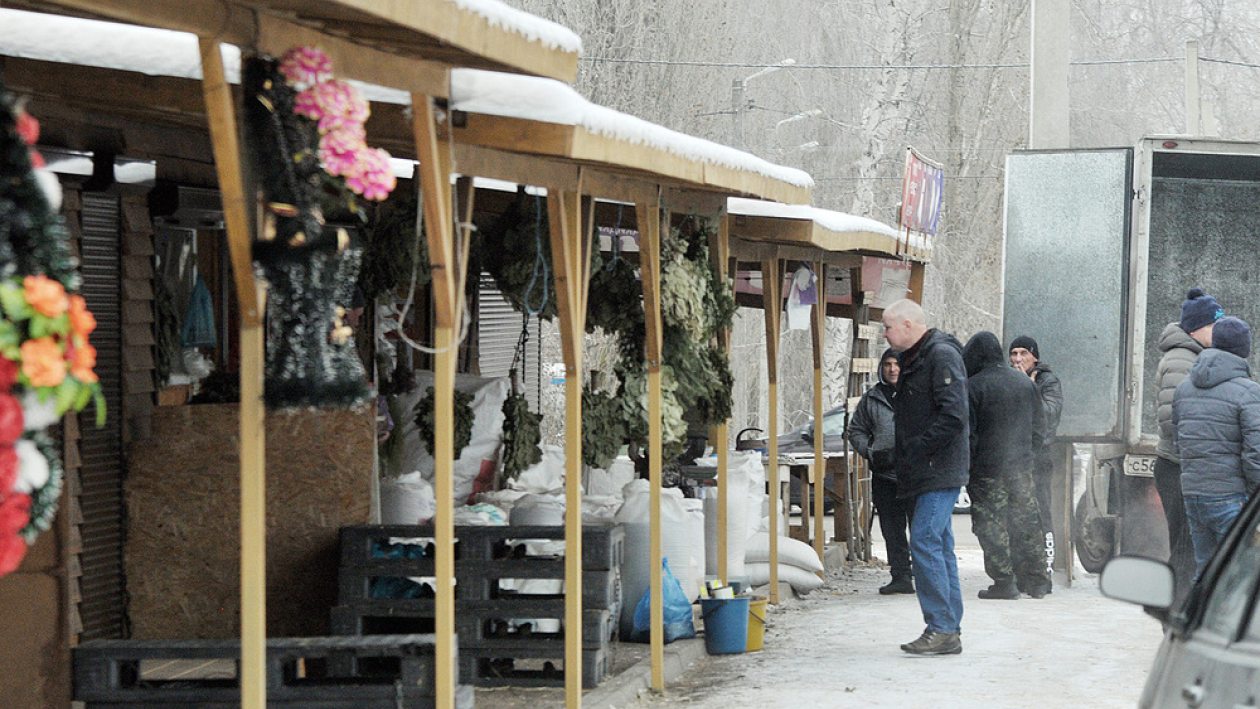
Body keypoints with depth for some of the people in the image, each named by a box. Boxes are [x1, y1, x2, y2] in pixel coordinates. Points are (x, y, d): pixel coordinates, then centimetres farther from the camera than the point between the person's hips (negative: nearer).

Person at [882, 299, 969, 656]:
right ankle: (949, 630, 13)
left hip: (940, 472, -10)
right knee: (939, 546, 10)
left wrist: (919, 450, -18)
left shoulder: (942, 356, -12)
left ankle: (941, 629, -13)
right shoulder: (913, 359, 19)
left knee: (925, 542, -14)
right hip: (925, 475, 10)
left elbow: (953, 415, -21)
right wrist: (904, 459, 12)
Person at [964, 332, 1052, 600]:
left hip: (987, 467, -6)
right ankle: (1036, 580, 15)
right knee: (1027, 520, 11)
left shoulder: (973, 387, -11)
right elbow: (1039, 424, 15)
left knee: (991, 523, -1)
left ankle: (1004, 582, -4)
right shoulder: (1026, 383, 10)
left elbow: (966, 431, -12)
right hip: (1022, 465, 6)